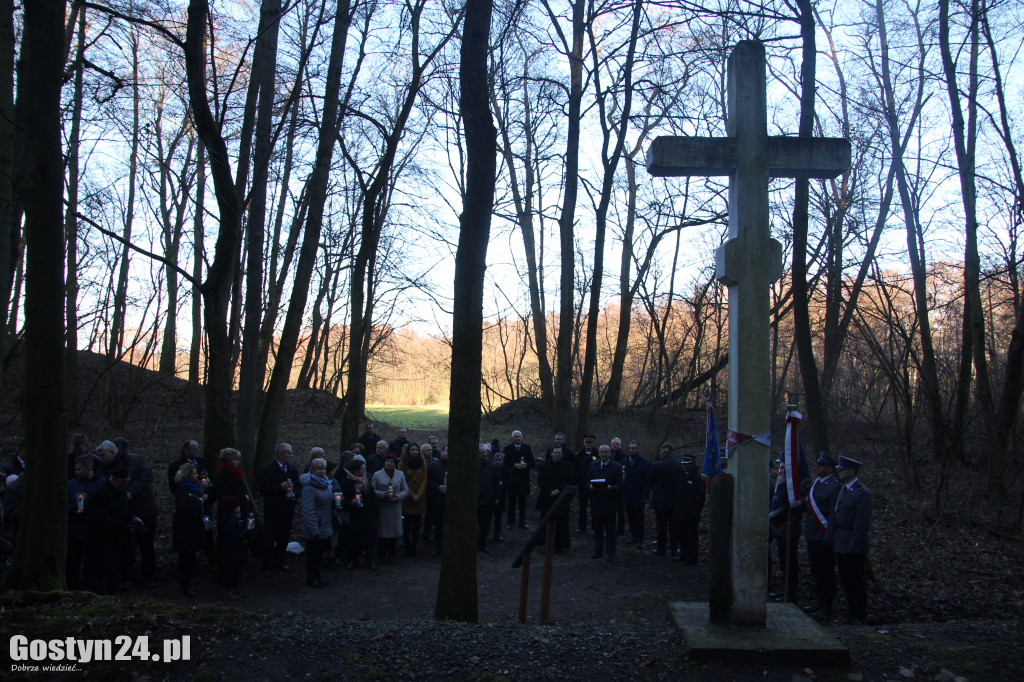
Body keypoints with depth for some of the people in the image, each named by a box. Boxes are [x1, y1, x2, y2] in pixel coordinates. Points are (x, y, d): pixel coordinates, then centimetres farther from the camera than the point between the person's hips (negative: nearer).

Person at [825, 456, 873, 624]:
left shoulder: (862, 493, -16)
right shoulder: (842, 490, 11)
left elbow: (862, 522, -18)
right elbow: (834, 515, 14)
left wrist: (854, 546, -20)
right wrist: (830, 537, 11)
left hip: (854, 543, -8)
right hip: (840, 543, 8)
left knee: (856, 580, 1)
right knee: (845, 579, 14)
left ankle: (859, 616, 12)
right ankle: (853, 611, 25)